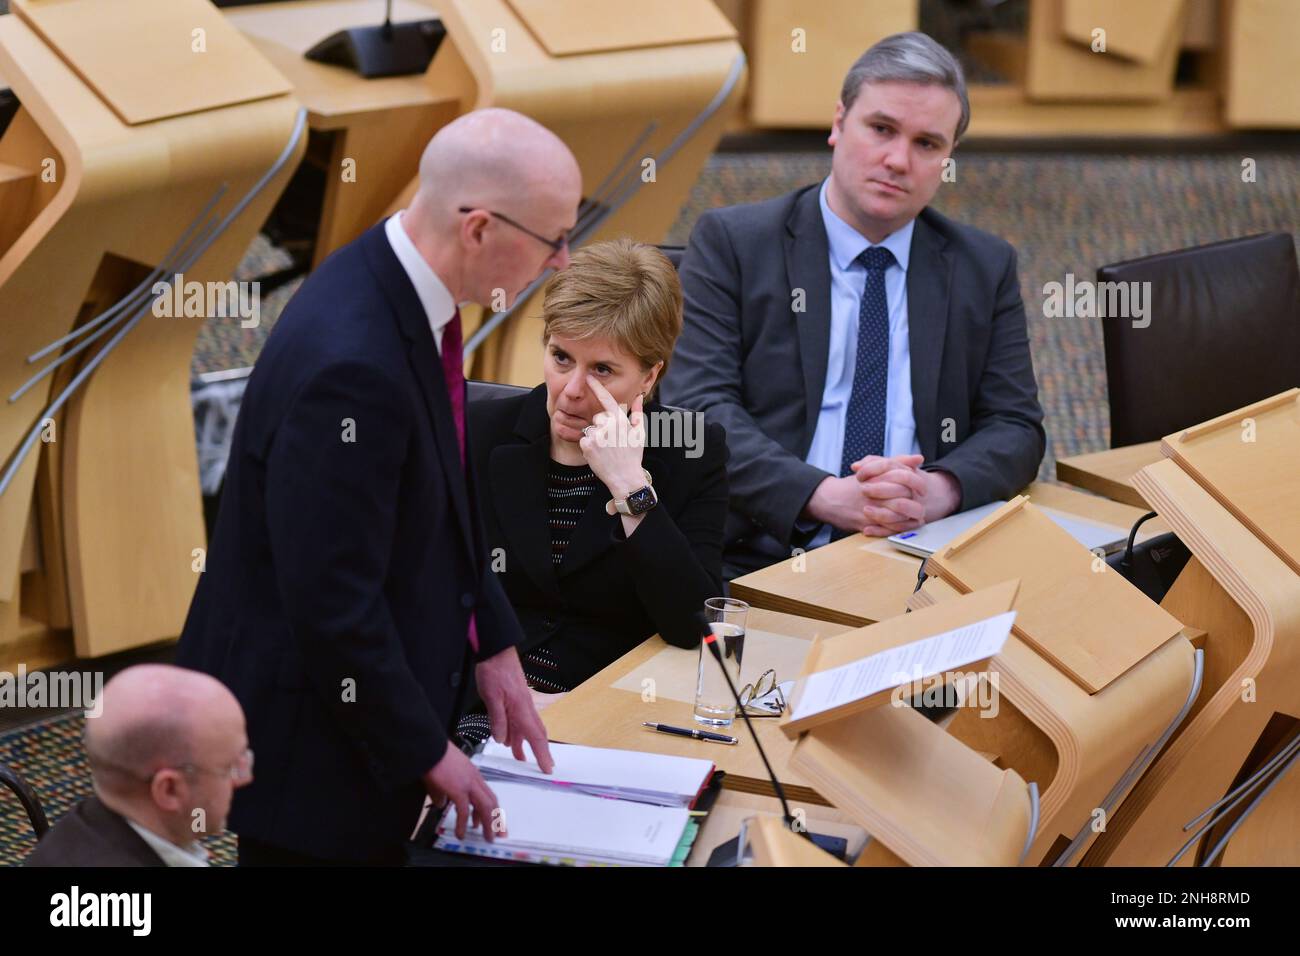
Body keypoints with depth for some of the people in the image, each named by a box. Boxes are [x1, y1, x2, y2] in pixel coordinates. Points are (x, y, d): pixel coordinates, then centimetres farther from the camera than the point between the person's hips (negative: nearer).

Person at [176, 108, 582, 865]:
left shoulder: (397, 294, -1)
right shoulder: (352, 364, -31)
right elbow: (331, 605, -26)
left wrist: (493, 644, 11)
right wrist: (427, 751, -15)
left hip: (363, 705, 9)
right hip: (308, 739, -9)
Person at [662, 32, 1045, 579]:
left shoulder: (985, 268, 14)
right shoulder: (731, 244, 4)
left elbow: (1015, 426, 8)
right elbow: (698, 406, -7)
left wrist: (938, 490, -15)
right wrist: (825, 495, -22)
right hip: (760, 559, -4)